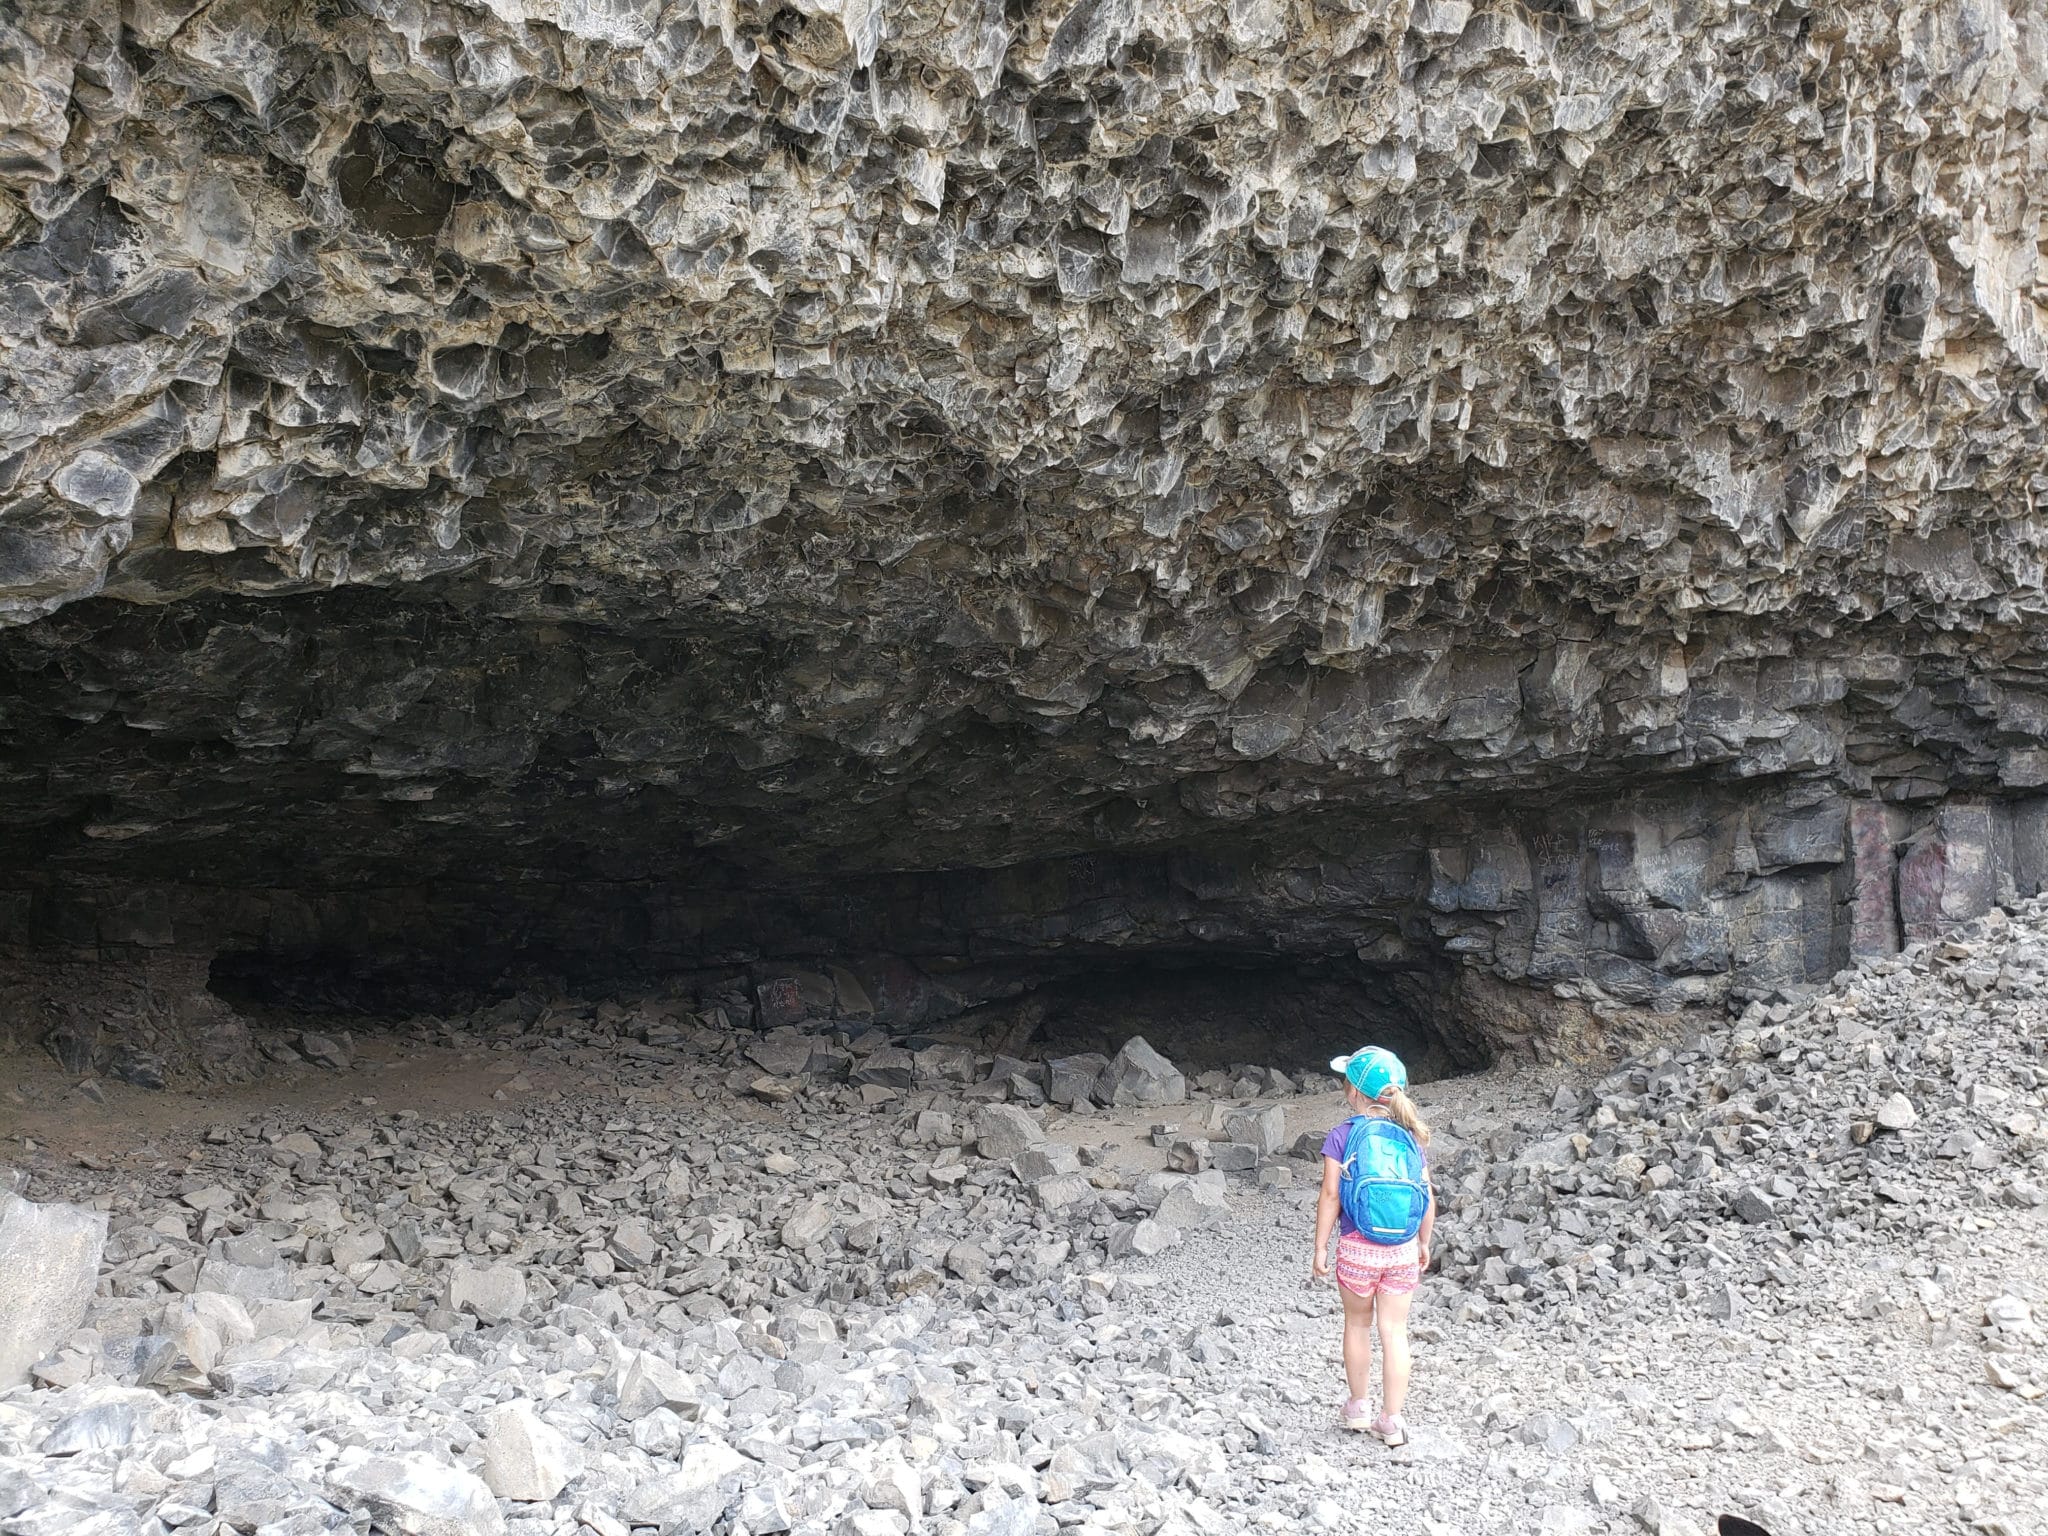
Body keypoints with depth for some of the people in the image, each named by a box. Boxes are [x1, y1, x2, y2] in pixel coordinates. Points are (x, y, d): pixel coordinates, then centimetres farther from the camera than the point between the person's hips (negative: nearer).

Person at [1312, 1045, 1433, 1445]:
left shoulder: (1341, 1137, -8)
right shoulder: (1412, 1137, 2)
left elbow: (1330, 1196, -9)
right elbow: (1427, 1197, 5)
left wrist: (1320, 1247, -1)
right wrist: (1424, 1243, 18)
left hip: (1357, 1247, -2)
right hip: (1403, 1250, 2)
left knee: (1358, 1325, 18)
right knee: (1394, 1332, 7)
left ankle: (1358, 1407, 29)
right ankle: (1392, 1420, 12)